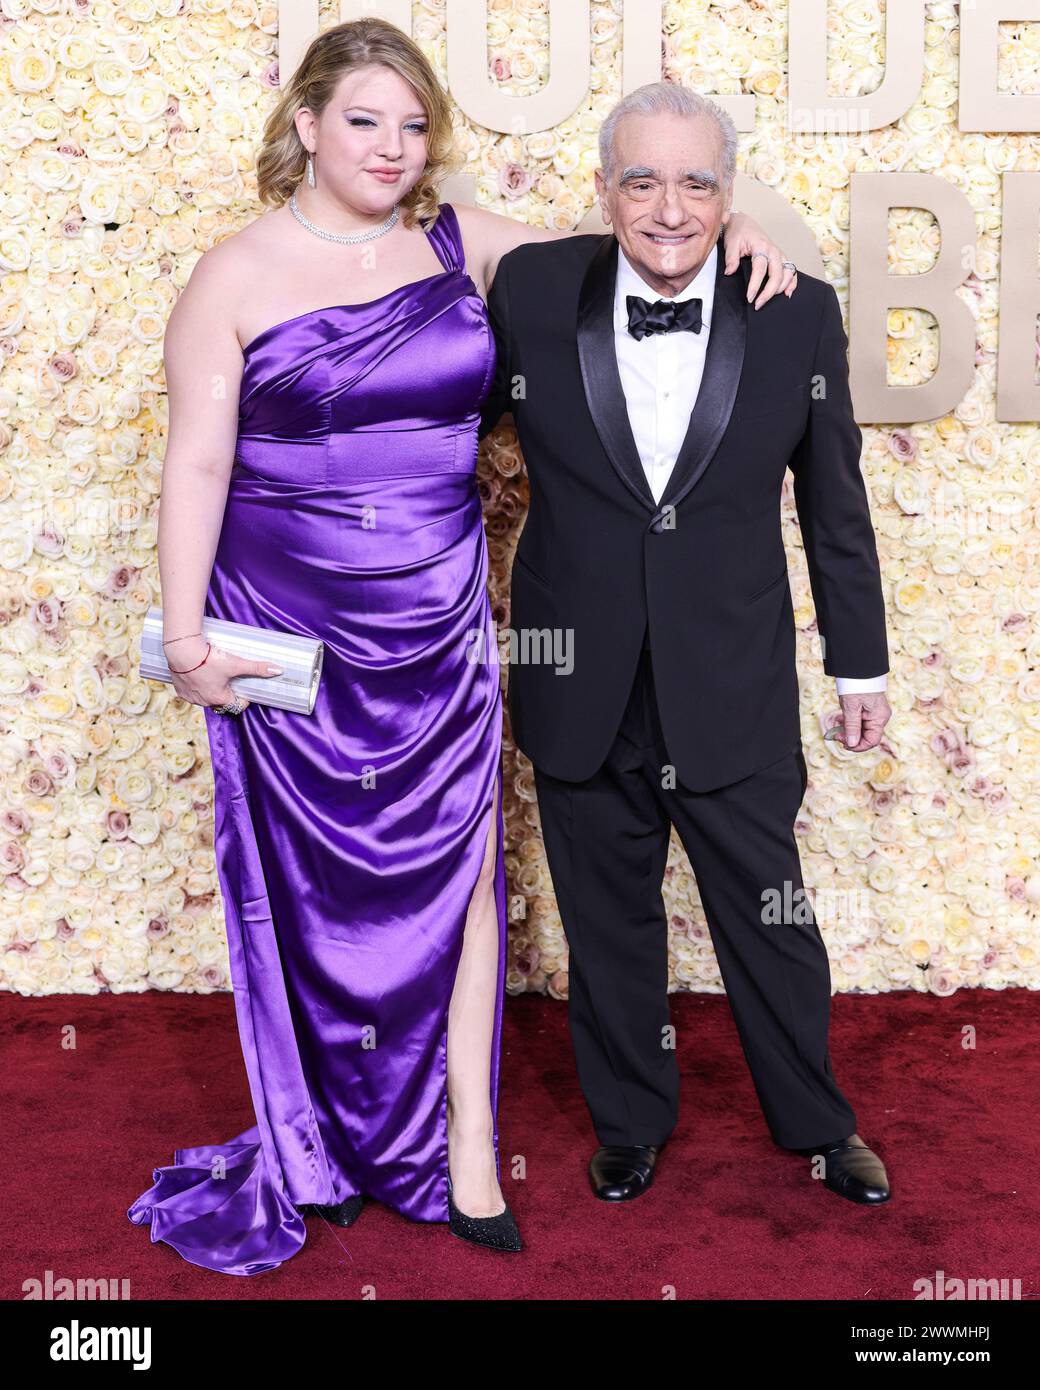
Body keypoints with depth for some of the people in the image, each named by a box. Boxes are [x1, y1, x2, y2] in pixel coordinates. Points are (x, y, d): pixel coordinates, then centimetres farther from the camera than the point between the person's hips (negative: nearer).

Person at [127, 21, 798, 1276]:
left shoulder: (457, 241, 5)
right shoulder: (236, 276, -3)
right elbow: (196, 462, -5)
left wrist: (717, 226, -1)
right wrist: (185, 632, -11)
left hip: (441, 620, 3)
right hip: (293, 628, -2)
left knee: (455, 866, 5)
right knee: (312, 876, 9)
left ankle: (465, 1148, 19)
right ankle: (319, 1143, 30)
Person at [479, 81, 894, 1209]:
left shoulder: (799, 312, -6)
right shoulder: (531, 292, -7)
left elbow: (836, 508, 3)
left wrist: (860, 662, 8)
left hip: (733, 684, 0)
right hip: (581, 684, 1)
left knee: (768, 911, 11)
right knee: (608, 920, 15)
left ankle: (816, 1123, 36)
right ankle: (630, 1121, 38)